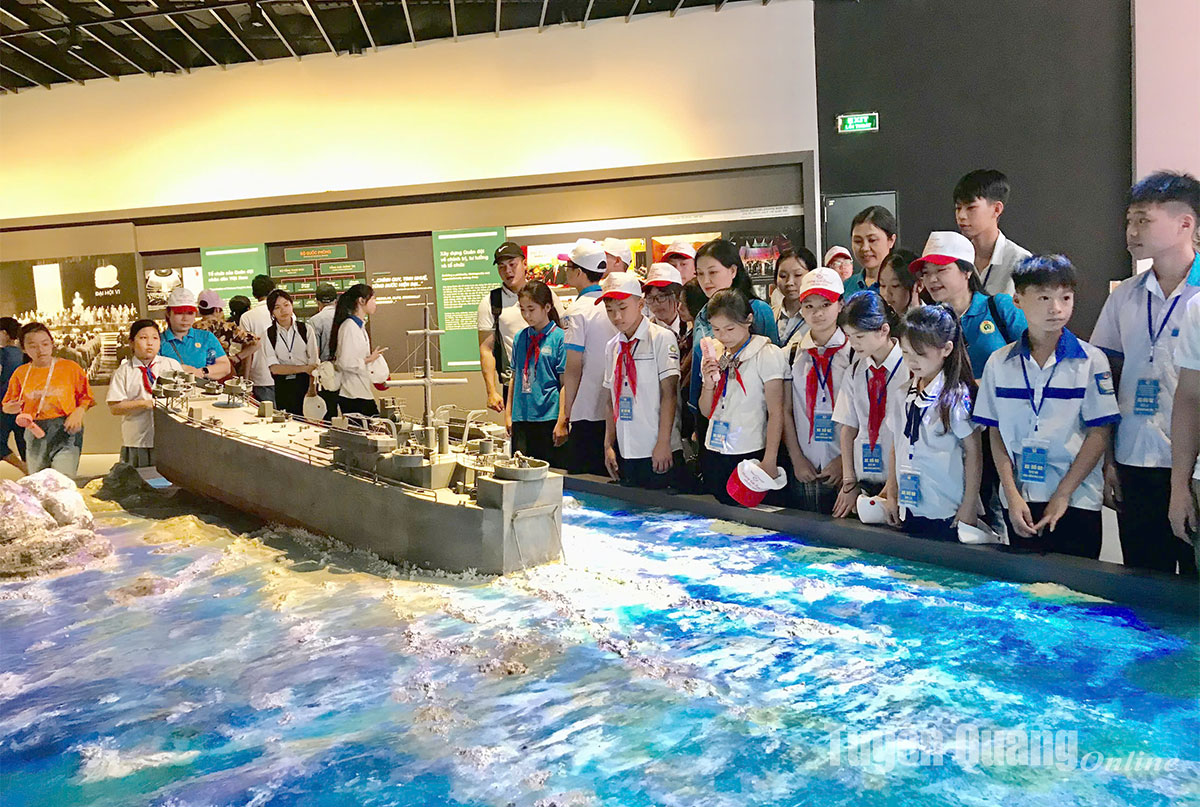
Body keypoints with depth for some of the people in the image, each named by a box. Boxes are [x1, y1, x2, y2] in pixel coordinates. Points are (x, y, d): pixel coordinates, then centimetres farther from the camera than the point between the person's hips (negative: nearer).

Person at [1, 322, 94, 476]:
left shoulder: (70, 367, 1)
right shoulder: (20, 373, 9)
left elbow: (86, 397, 5)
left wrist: (79, 412, -14)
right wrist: (13, 407, -7)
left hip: (66, 431, -3)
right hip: (34, 434, 4)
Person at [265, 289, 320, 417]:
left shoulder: (306, 330, 1)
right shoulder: (268, 335, 2)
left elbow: (313, 362, -4)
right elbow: (274, 368, -6)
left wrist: (312, 389, -14)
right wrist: (304, 368, -15)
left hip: (305, 382, 0)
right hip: (282, 386, 1)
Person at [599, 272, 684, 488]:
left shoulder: (662, 338, -5)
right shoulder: (612, 347, 12)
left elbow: (669, 393, -9)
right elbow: (610, 400, 14)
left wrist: (663, 444, -13)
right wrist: (608, 446, 8)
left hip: (661, 453, -5)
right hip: (626, 453, 5)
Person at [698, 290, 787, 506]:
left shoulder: (767, 355, -9)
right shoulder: (713, 357, 8)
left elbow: (776, 413, -11)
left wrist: (769, 460, -16)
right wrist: (708, 384, -7)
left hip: (751, 454, -5)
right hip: (715, 454, 6)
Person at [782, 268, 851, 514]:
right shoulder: (792, 355, 7)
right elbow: (786, 411, 6)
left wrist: (844, 459, -10)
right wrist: (797, 459, -1)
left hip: (844, 468, -2)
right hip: (804, 471, 3)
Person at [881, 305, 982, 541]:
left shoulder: (956, 397, -11)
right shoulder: (903, 394, 7)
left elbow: (974, 452, -9)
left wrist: (969, 507, -9)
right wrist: (891, 494, 11)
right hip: (909, 508, 6)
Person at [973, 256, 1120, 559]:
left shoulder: (1091, 360, -3)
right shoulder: (999, 363, 3)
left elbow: (1100, 432, -5)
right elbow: (995, 432, 5)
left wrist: (1062, 494, -10)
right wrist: (1012, 495, -4)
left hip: (1076, 500, -1)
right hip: (1019, 501, 2)